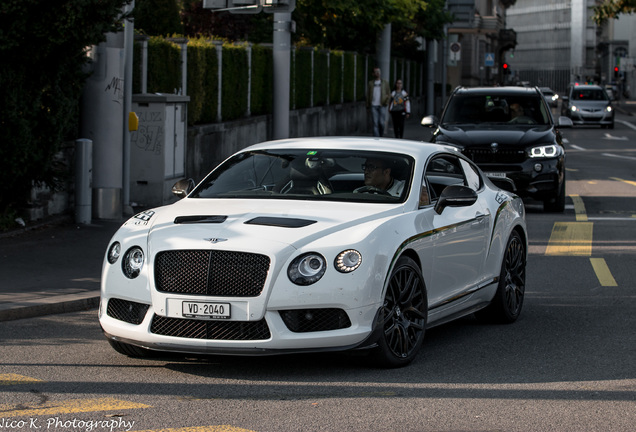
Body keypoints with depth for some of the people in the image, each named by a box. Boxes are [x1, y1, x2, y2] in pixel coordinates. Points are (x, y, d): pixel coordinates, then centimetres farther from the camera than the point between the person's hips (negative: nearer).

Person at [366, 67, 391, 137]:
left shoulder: (385, 83, 7)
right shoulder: (370, 83, 9)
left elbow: (389, 94, 7)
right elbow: (368, 94, 10)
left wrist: (387, 102, -7)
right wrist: (368, 105, 4)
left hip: (382, 106, 0)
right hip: (373, 106, 0)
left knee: (381, 123, -6)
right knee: (375, 123, -5)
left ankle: (381, 135, 21)